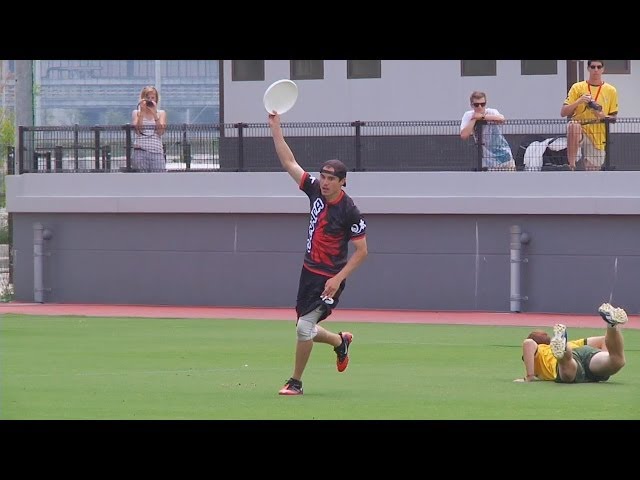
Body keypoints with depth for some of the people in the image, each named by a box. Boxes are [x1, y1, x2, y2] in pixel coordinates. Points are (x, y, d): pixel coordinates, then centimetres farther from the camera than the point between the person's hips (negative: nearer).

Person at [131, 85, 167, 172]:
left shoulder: (161, 113, 13)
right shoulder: (136, 113, 11)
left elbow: (161, 131, -2)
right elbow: (137, 130, -5)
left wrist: (154, 113, -6)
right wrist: (142, 112, -6)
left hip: (156, 152, 1)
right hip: (140, 152, 0)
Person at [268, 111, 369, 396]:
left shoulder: (349, 212, -17)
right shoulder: (315, 191, -1)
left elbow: (361, 251, -14)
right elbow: (289, 162, 2)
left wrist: (338, 279, -21)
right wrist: (275, 128, -4)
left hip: (330, 278, -7)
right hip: (309, 272, 7)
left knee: (304, 327, -13)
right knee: (305, 330, 15)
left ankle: (295, 383, 1)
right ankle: (341, 342, 44)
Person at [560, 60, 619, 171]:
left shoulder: (611, 91, 8)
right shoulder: (577, 87, 5)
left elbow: (613, 118, 11)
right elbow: (563, 113, 0)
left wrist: (602, 116, -12)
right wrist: (578, 102, -17)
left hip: (597, 139, 2)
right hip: (578, 133, -2)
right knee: (573, 125, -37)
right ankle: (571, 166, -33)